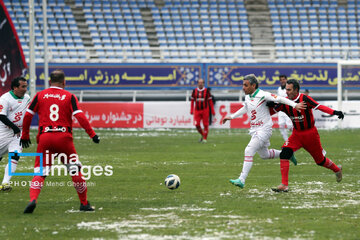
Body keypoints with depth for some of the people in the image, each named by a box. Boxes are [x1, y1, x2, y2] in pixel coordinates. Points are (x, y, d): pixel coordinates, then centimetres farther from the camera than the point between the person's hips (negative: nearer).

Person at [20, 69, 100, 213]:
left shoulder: (40, 95, 9)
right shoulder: (69, 96, 5)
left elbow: (27, 115, 6)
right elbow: (79, 116, -6)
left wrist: (25, 135, 16)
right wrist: (92, 134, -5)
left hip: (45, 137, 1)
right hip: (64, 137, -1)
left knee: (40, 172, 1)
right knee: (75, 170, 12)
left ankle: (33, 199, -23)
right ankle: (84, 204, 19)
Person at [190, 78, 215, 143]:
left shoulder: (206, 91, -1)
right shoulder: (194, 91, 6)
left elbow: (210, 101, 2)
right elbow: (192, 101, 12)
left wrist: (212, 111, 0)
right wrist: (191, 110, 7)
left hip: (205, 110, -2)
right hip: (197, 110, 2)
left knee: (205, 125, -3)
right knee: (197, 125, -5)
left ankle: (205, 138, 10)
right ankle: (202, 135, 21)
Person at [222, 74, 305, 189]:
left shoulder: (262, 95, -18)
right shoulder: (247, 97, 6)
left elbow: (279, 99, -22)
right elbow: (245, 108, 26)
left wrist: (294, 105, -32)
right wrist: (232, 117, 26)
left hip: (264, 129, -9)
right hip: (254, 130, 9)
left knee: (249, 151, -20)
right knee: (264, 155, 20)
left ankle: (242, 180, -23)